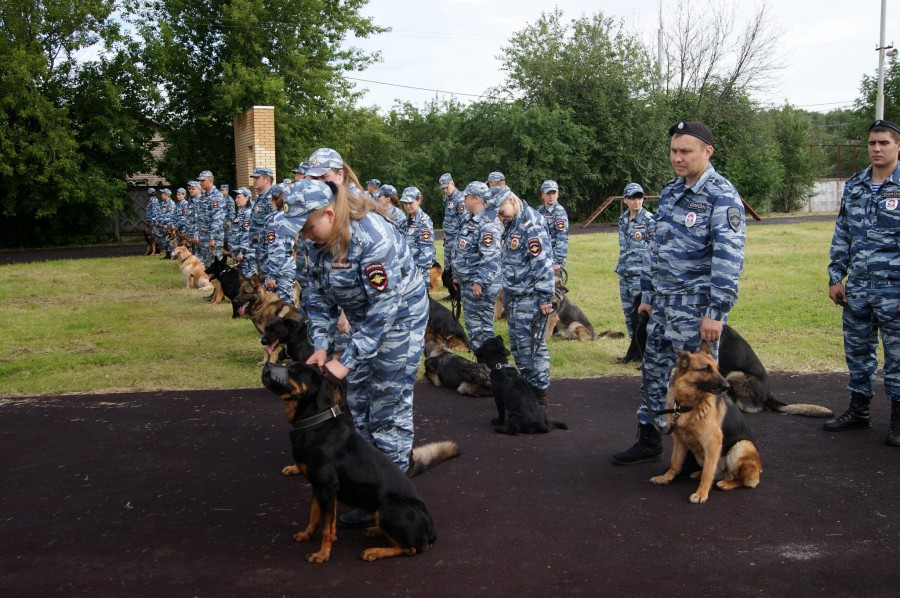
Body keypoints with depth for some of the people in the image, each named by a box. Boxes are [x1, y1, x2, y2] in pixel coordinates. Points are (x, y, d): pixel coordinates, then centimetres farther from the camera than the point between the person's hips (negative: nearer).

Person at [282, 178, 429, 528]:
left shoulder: (373, 237, -31)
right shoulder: (318, 240, -7)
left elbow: (384, 308, -31)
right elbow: (319, 295, 3)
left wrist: (347, 361, -29)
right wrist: (321, 346, -9)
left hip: (400, 318, -8)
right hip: (363, 321, 8)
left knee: (388, 410, -7)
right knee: (358, 405, 10)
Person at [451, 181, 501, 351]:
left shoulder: (488, 224, -18)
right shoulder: (469, 219, 13)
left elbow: (491, 257, -26)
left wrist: (479, 281, -27)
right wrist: (458, 275, 23)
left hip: (480, 285, -10)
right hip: (467, 282, 10)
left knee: (482, 326, -2)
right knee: (471, 323, 17)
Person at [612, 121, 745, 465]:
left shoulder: (722, 196, -13)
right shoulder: (670, 192, 12)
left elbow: (729, 257, -19)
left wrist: (716, 312, -23)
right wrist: (647, 294, 19)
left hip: (695, 307, -8)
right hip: (662, 303, 8)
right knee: (654, 372, 15)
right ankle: (648, 442, 28)